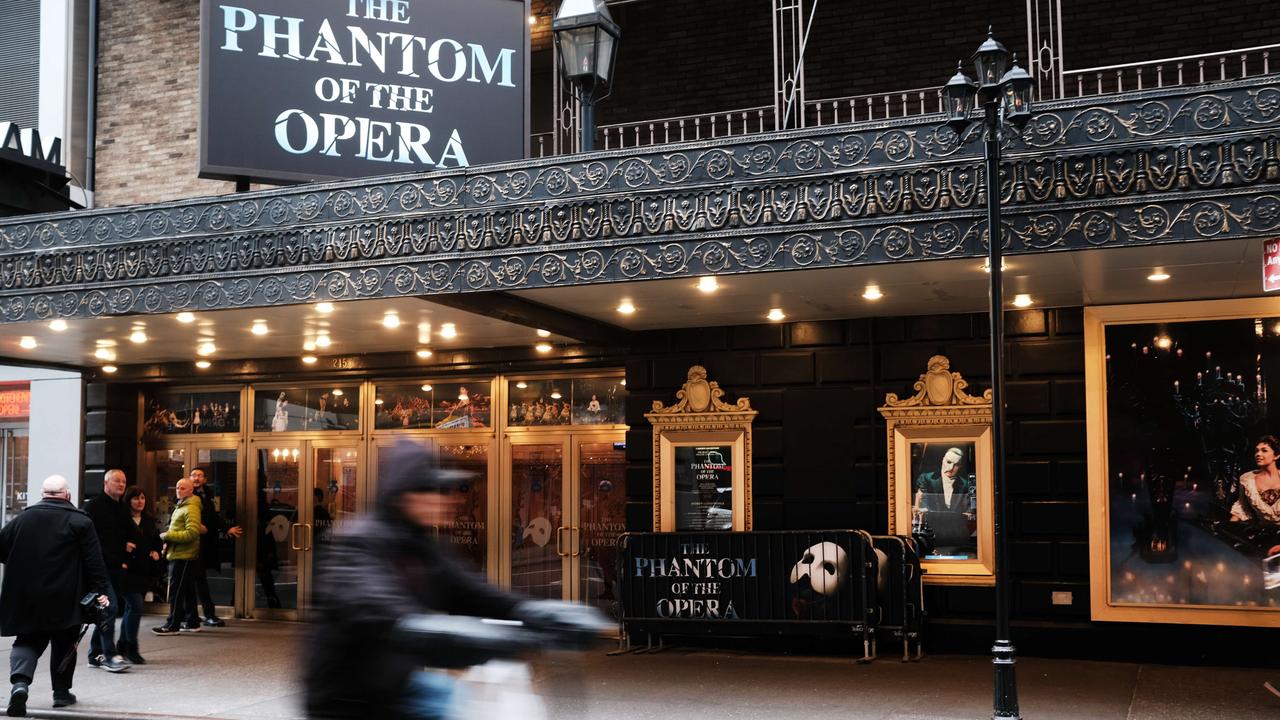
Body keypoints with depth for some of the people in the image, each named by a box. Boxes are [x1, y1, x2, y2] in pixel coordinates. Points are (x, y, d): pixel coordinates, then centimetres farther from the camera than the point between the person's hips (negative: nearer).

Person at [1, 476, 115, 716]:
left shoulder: (21, 519, 4)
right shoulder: (80, 522, -4)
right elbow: (94, 561, -7)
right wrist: (101, 591, -4)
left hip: (25, 598, 2)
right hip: (65, 600, -2)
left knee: (27, 641, 10)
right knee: (64, 644, 14)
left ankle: (20, 681, -15)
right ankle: (62, 692, 20)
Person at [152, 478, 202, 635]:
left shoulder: (191, 509, -13)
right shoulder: (179, 507, 19)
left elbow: (192, 533, -23)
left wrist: (168, 535, -16)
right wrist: (168, 540, 9)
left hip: (184, 557, -10)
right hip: (177, 555, 10)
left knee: (176, 591, -6)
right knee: (187, 591, 13)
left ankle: (172, 625, -1)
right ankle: (192, 623, 19)